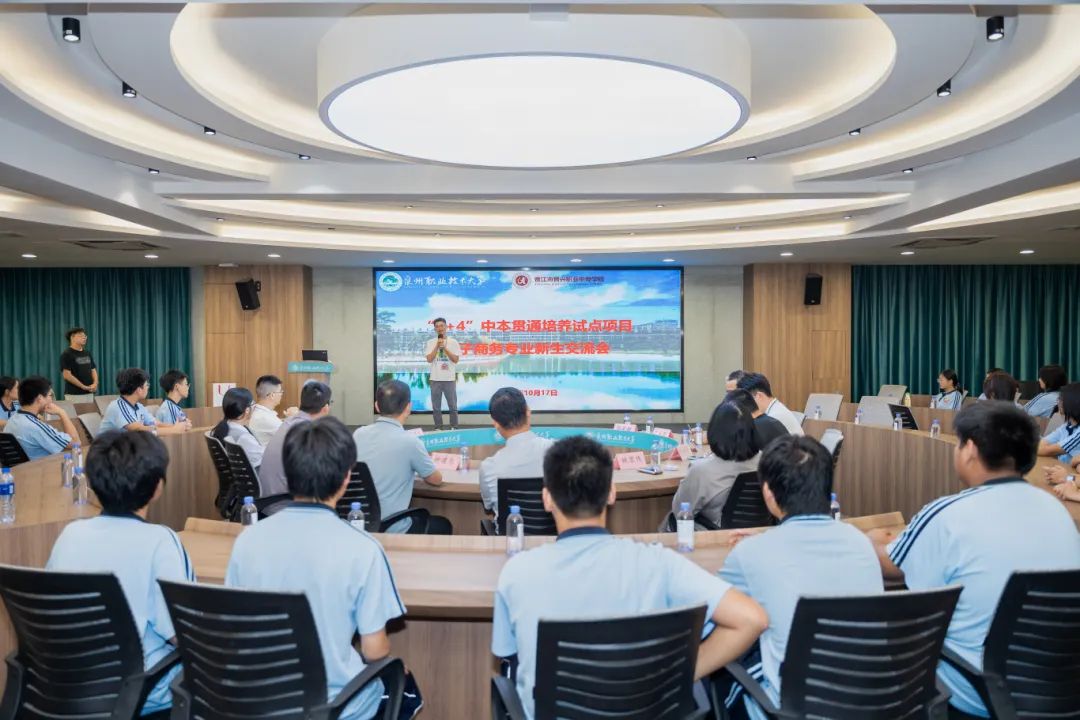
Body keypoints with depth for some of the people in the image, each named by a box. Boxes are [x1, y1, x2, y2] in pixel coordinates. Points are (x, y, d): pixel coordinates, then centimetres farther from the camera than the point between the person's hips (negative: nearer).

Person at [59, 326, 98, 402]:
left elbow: (93, 370, 16)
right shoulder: (66, 354, -7)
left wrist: (95, 383, -3)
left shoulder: (87, 353, 14)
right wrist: (83, 387, -15)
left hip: (89, 393, 7)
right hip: (74, 394, -7)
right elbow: (67, 375, -14)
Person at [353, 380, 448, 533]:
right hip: (392, 530, -5)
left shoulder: (358, 434, -2)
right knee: (443, 525, 23)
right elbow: (436, 479, -1)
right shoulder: (409, 441, -18)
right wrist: (418, 469, 19)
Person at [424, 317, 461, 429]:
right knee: (436, 407, 4)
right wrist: (437, 346, -10)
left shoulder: (453, 342, 3)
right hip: (435, 379, 0)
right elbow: (429, 359, -5)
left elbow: (456, 360, -4)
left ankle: (454, 428, 13)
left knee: (453, 406, 4)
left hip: (450, 379, 0)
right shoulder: (430, 343, 4)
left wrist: (444, 347, -11)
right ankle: (438, 428, 13)